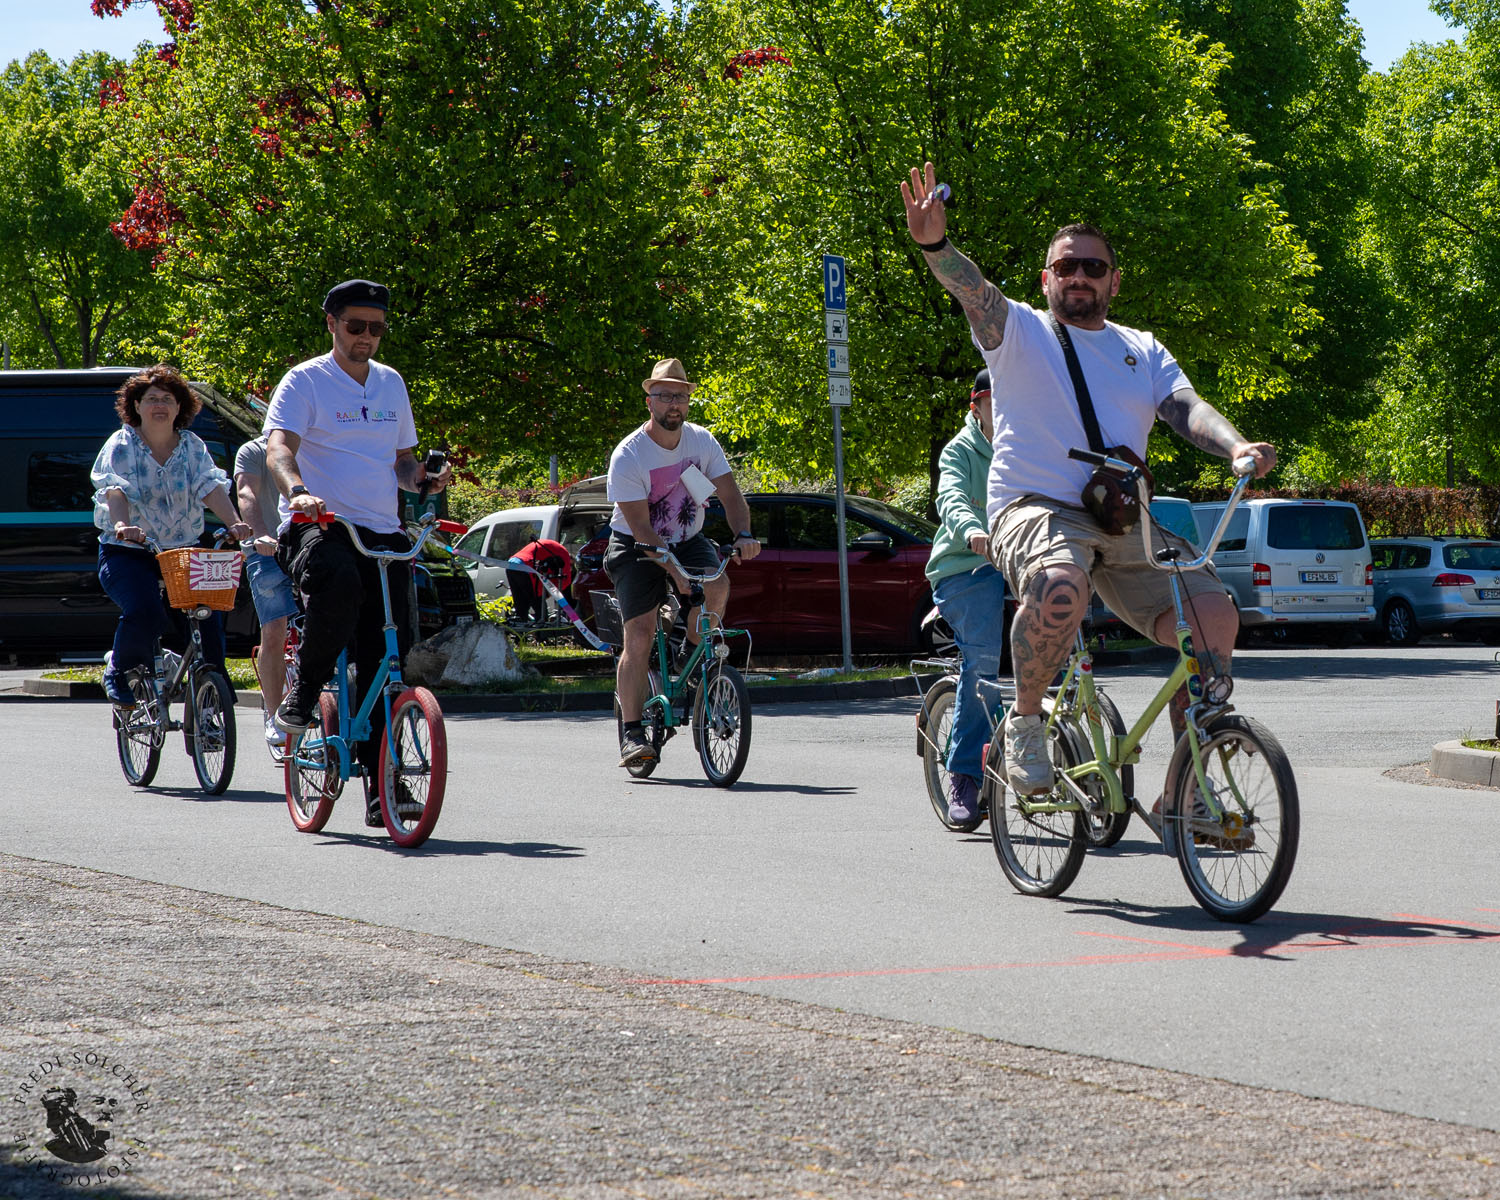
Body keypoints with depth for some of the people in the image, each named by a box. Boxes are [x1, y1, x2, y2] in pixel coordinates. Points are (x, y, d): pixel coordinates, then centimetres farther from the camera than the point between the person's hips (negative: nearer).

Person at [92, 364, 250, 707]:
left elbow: (211, 486, -8)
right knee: (144, 611, -28)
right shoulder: (121, 445, -2)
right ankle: (119, 673, 0)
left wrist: (234, 524, -27)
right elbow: (115, 490, -19)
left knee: (207, 615, -16)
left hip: (182, 551, 3)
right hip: (128, 554, -3)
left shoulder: (192, 446, 8)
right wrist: (122, 525, -41)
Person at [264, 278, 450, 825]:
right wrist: (298, 491, -33)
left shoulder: (391, 383, 19)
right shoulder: (305, 381, 1)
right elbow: (278, 447, -13)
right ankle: (304, 690, -15)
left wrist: (424, 480, 4)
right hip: (318, 527, -5)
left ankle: (380, 780, 2)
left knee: (388, 652, -3)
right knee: (339, 584, -38)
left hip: (383, 533, 5)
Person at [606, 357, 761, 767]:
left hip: (687, 540, 3)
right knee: (639, 634, -14)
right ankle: (631, 732, -8)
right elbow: (641, 527, -25)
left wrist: (743, 535, -32)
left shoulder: (701, 442, -7)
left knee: (716, 585, -28)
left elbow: (730, 494, -11)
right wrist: (675, 571, -35)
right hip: (637, 548, -3)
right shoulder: (628, 456, -21)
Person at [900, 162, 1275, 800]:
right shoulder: (1020, 331, 8)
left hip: (1124, 524, 5)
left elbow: (1186, 408, 4)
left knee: (1214, 616, -16)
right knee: (1061, 588, -39)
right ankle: (1024, 721, -13)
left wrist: (1237, 447, -18)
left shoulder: (1143, 351, 20)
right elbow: (975, 292, -12)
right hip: (1035, 509, -5)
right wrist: (935, 245, -35)